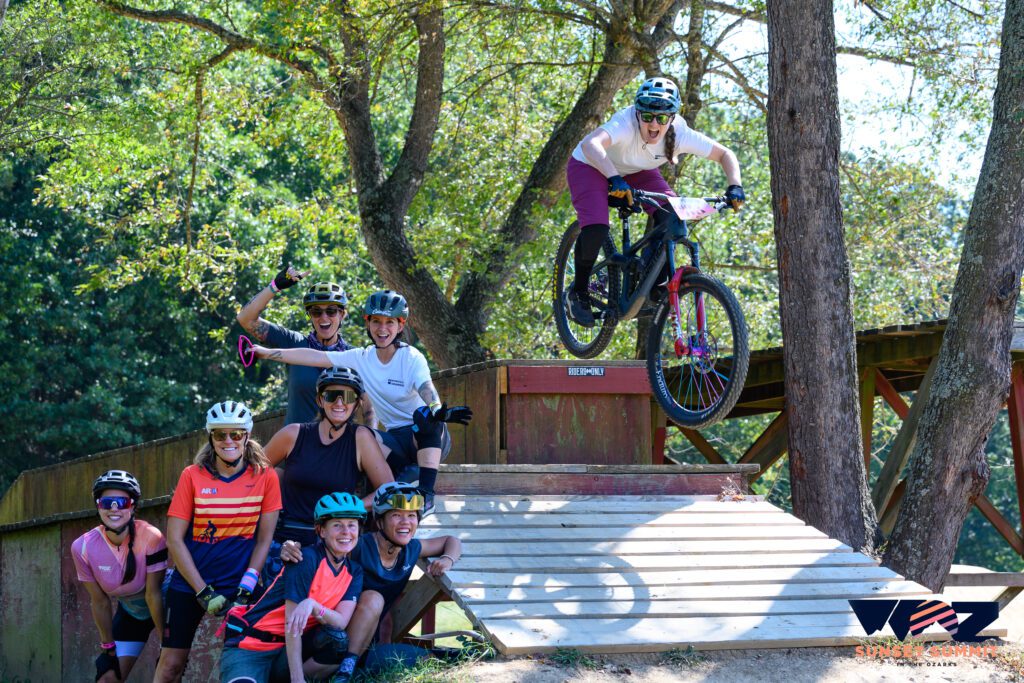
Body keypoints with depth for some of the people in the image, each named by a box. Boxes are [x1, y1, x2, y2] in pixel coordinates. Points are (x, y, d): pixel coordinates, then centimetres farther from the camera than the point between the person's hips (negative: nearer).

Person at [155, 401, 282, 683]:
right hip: (189, 585, 0)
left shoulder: (265, 477, -2)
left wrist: (246, 587, -10)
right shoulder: (193, 476, -4)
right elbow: (174, 540, -5)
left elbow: (264, 539, 1)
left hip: (238, 586, 0)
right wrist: (203, 592, -11)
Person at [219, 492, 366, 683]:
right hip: (249, 650, -6)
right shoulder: (306, 559, -15)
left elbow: (341, 621, -12)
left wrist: (313, 606, -33)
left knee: (338, 640, -25)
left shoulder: (354, 572, 4)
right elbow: (292, 623, -20)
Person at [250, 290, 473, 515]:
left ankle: (427, 494, -37)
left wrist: (439, 411, -53)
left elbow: (427, 389, -31)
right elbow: (314, 357, -1)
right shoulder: (361, 358, 2)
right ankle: (405, 474, -12)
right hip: (398, 440, 3)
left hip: (430, 438, -3)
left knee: (424, 415, -39)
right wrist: (268, 353, -7)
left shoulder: (412, 358, -12)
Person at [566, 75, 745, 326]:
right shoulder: (626, 124, -39)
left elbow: (725, 154, -16)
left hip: (637, 172, 4)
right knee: (596, 230, -28)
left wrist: (734, 187, -33)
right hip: (591, 167, -4)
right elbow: (590, 144, -58)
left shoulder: (680, 134, -27)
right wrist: (614, 178, -71)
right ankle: (578, 291, -2)